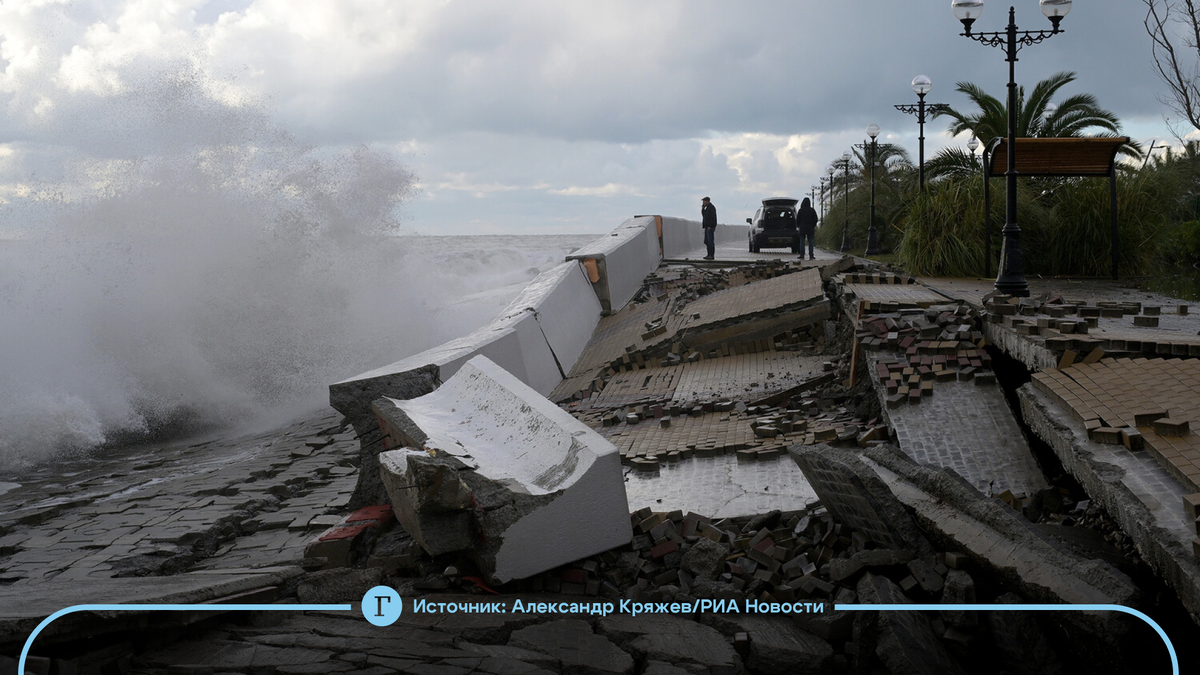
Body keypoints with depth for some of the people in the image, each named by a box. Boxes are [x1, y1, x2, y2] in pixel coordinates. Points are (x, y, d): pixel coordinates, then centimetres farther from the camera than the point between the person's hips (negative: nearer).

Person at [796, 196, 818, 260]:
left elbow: (797, 219, -2)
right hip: (810, 228, 1)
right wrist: (813, 226, 15)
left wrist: (798, 226, 13)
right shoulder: (812, 210, -1)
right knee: (810, 242, 4)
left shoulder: (800, 210, -5)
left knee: (802, 242, 2)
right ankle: (811, 256, 0)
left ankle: (802, 256, -4)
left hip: (802, 228, -1)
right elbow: (815, 219, 2)